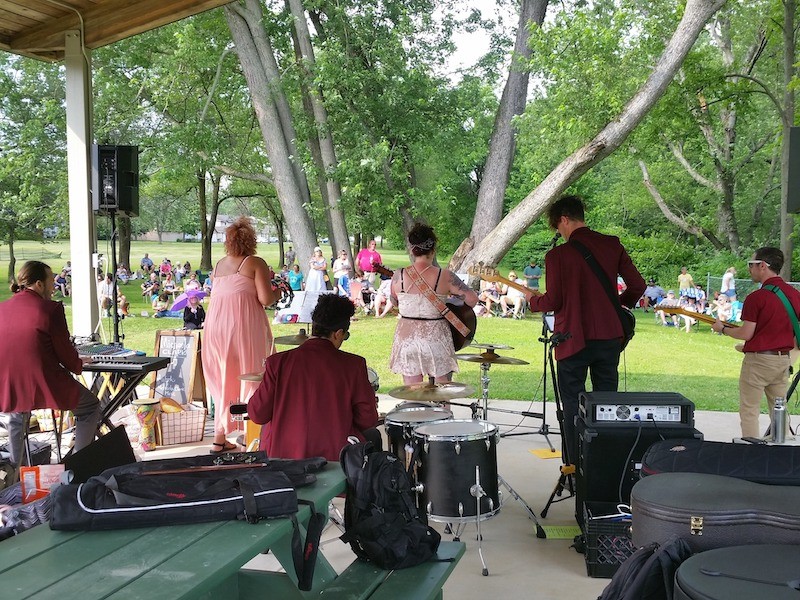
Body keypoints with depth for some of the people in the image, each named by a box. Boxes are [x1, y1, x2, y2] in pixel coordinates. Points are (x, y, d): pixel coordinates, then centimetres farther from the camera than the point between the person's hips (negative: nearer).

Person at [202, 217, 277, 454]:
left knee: (223, 379, 14)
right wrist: (276, 293, 13)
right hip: (244, 323, -5)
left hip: (215, 322, 6)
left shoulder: (218, 266, 17)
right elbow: (265, 299, -9)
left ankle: (220, 437, 15)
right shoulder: (256, 263, -1)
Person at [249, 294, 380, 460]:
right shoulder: (354, 365, -11)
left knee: (266, 429, 35)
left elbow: (257, 414, -6)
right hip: (336, 456, -1)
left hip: (284, 454, 1)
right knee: (373, 435, 29)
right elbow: (368, 420, -6)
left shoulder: (279, 362, -10)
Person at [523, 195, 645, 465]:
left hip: (574, 340, -4)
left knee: (573, 406, 7)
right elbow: (638, 286, 1)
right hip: (609, 337, 4)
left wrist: (532, 299, 10)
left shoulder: (557, 255, -12)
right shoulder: (612, 245, 1)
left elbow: (553, 302, -11)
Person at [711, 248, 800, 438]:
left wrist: (722, 328, 1)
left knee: (749, 411, 2)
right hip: (783, 360, 7)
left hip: (758, 360, -7)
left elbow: (746, 334, -14)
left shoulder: (756, 297, -16)